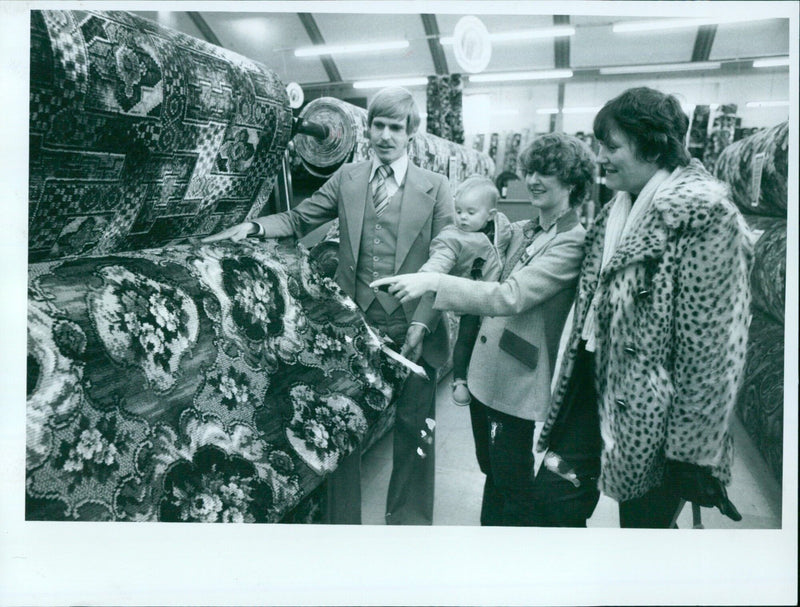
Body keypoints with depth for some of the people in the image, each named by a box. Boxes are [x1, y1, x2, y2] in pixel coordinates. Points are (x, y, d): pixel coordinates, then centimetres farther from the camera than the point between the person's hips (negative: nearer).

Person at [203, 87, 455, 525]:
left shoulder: (435, 188, 1)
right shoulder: (347, 179, 8)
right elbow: (299, 219, 12)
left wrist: (421, 325, -12)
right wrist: (254, 226, -7)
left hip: (411, 330, -1)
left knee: (414, 432, 8)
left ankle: (407, 522, 26)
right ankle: (343, 522, 24)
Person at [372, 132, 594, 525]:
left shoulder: (573, 240, -16)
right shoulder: (521, 231, 9)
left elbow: (511, 297, -26)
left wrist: (434, 283, -30)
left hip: (517, 381, -8)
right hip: (485, 371, 8)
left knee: (513, 484, 8)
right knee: (492, 472, 22)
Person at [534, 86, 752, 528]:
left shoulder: (703, 214, -17)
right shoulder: (617, 211, 9)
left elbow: (712, 346, -20)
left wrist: (692, 450, -18)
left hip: (653, 416, -7)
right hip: (599, 392, 8)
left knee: (644, 521, 9)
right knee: (554, 493, 10)